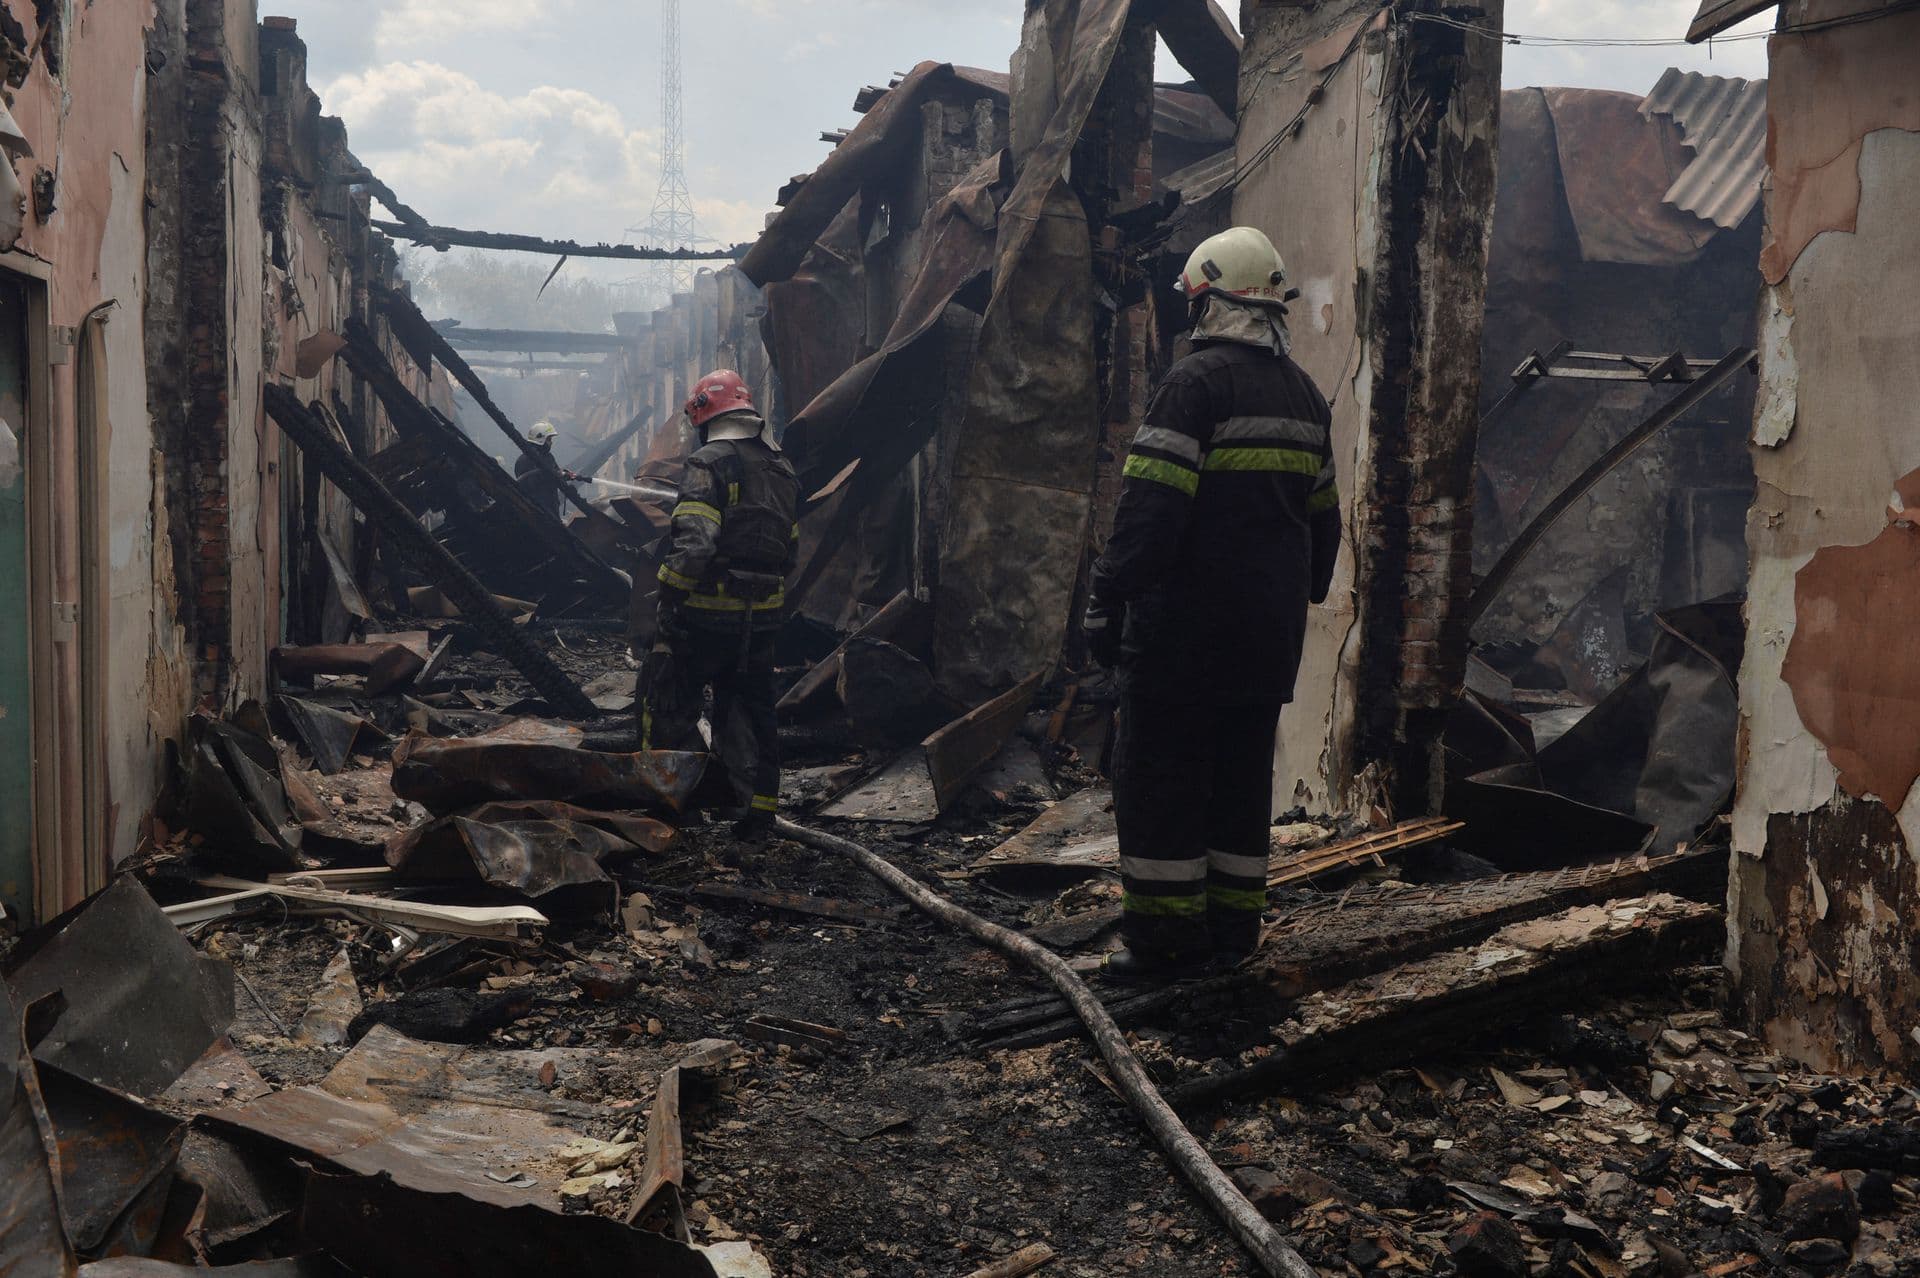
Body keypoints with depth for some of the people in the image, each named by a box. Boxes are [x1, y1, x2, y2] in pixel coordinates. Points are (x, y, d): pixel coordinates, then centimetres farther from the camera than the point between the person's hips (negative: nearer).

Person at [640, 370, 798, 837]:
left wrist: (669, 599, -17)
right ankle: (759, 809, 15)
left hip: (705, 612, -7)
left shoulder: (709, 463, -13)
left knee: (670, 708, 7)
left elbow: (693, 542, -23)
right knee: (748, 708, 15)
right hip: (762, 619, 7)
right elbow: (791, 548, 15)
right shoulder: (783, 469, 12)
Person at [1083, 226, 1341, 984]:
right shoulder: (1302, 394, 14)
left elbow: (1150, 505, -19)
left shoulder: (1196, 382, -11)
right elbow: (1322, 516, 20)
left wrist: (1107, 600, -18)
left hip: (1187, 626, -8)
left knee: (1159, 774, -1)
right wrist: (1303, 596, 28)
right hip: (1269, 631, 8)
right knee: (1243, 772, 13)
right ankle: (1231, 930, 19)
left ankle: (1167, 939, 1)